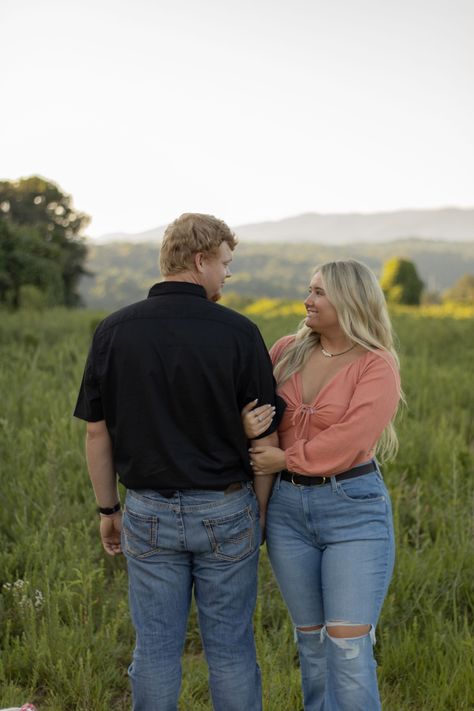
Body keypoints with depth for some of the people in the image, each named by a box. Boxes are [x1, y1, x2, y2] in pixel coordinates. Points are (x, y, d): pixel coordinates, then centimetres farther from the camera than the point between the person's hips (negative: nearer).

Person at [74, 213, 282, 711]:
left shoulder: (114, 331, -5)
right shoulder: (239, 333, -11)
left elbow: (97, 432, 0)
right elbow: (265, 436, -7)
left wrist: (107, 510, 12)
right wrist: (259, 513, 7)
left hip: (149, 512, 2)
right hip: (225, 511, -1)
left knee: (155, 648, 12)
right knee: (230, 647, 12)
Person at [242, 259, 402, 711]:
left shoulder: (378, 367, -9)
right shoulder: (286, 351, 4)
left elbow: (348, 440, -20)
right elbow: (248, 404, 8)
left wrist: (285, 459, -15)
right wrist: (246, 425, -15)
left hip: (355, 510, -4)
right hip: (288, 509, 5)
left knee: (348, 647, -7)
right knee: (311, 639, 14)